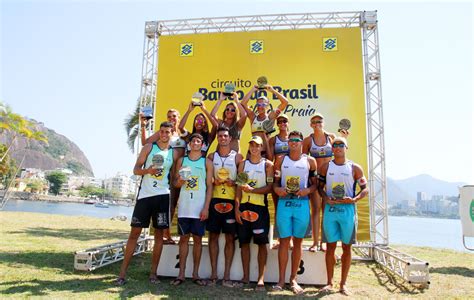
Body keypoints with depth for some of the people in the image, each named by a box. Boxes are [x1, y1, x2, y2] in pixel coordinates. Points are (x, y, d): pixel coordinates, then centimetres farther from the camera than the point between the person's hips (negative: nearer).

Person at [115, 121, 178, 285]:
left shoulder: (174, 153, 9)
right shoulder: (149, 147, 4)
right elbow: (135, 169, 1)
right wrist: (147, 170, -18)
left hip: (162, 195, 2)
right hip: (145, 194, -1)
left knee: (159, 234, 4)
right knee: (134, 232, 0)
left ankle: (153, 273, 14)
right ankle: (122, 273, 7)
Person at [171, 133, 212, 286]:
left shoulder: (206, 162, 5)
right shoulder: (181, 160, 11)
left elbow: (209, 186, 1)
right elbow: (175, 183, 12)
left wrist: (206, 207, -8)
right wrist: (180, 180, -12)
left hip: (200, 208, -1)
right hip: (184, 206, 1)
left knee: (198, 239, 4)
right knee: (183, 238, 4)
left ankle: (195, 274, 13)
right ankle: (181, 274, 10)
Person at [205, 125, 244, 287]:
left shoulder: (238, 157, 3)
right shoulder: (211, 156, 9)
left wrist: (234, 183, -14)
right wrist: (213, 181, -9)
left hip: (231, 201, -2)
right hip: (215, 200, 2)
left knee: (230, 237, 2)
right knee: (213, 236, 5)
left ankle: (227, 275, 10)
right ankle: (213, 273, 14)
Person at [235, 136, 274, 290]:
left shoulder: (268, 164, 2)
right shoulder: (243, 164, 10)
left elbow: (270, 187, -6)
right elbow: (239, 187, 6)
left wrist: (252, 190, -19)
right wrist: (237, 207, -2)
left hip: (260, 207, -3)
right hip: (244, 206, 3)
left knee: (261, 242, 0)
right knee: (244, 242, 7)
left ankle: (261, 278, 7)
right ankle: (246, 276, 17)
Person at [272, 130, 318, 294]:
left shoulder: (310, 161, 5)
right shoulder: (280, 159, 7)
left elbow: (315, 183, 7)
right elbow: (275, 181, 9)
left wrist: (308, 190, -12)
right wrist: (277, 189, -12)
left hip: (302, 204, 0)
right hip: (284, 203, 0)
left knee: (298, 241, 7)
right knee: (284, 240, 2)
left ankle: (293, 279, 19)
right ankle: (281, 279, 11)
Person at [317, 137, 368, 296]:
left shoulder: (355, 168, 2)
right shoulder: (325, 167, 6)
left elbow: (365, 189, 4)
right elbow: (320, 186, 10)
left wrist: (354, 199, -13)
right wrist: (326, 198, -9)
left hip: (348, 210, 0)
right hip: (330, 209, 1)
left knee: (347, 247, 6)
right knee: (330, 246, 5)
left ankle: (343, 284, 19)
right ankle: (329, 282, 17)